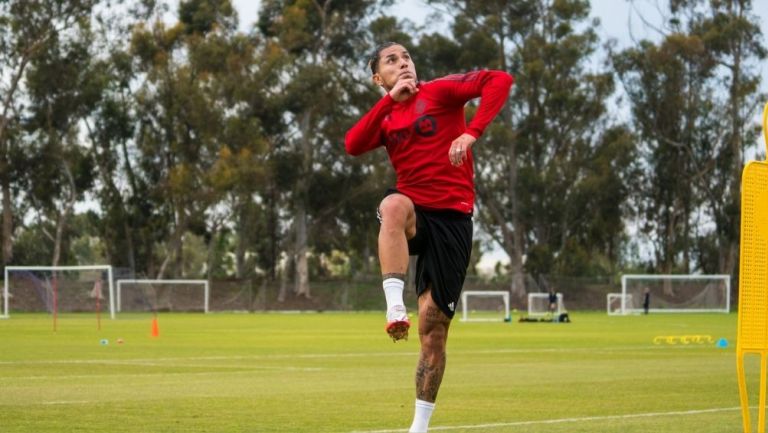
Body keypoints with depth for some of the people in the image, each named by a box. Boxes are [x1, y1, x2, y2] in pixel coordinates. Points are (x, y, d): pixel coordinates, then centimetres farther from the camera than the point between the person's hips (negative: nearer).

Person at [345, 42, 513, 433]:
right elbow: (353, 145, -7)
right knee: (394, 206, -38)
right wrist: (391, 98, -9)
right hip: (413, 213, 2)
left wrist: (471, 133, -22)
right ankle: (395, 307, -45)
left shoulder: (439, 91, 1)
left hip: (451, 217, -2)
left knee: (433, 330, -2)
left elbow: (500, 80, -12)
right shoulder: (386, 118, 14)